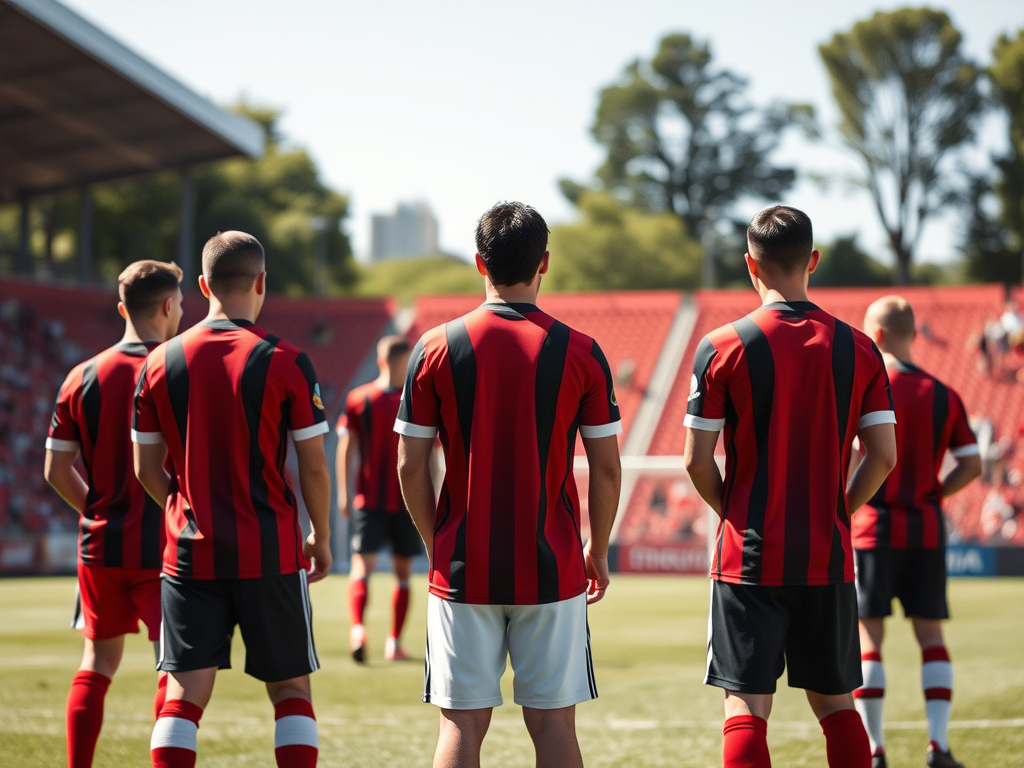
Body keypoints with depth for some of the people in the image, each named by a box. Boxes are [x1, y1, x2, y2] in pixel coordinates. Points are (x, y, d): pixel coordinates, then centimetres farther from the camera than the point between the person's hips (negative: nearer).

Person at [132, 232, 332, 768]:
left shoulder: (160, 363, 2)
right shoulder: (285, 362, -7)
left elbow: (147, 470, 7)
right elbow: (314, 467, -5)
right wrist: (321, 537, 11)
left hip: (190, 552, 2)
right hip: (272, 552, -2)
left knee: (184, 693, 1)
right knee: (290, 689, 9)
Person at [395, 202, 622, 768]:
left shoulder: (436, 349, -2)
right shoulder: (580, 353, -3)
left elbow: (410, 466, -1)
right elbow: (606, 468, 0)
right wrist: (598, 552, 14)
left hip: (462, 568, 0)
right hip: (553, 568, 0)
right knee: (553, 722, 5)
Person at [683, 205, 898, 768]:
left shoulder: (721, 348, -6)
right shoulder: (857, 349, 2)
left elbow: (697, 461, -6)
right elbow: (883, 456, 0)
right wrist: (838, 511, 13)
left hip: (750, 557, -3)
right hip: (829, 559, 3)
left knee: (747, 708, -1)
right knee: (835, 703, 14)